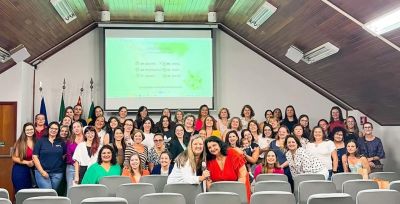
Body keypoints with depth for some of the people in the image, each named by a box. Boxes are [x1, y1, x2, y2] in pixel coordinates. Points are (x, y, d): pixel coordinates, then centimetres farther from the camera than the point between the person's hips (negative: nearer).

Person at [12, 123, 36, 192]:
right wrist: (27, 162, -17)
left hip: (31, 171, 4)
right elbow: (14, 158, -9)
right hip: (20, 171, -4)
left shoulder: (36, 142, 3)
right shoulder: (20, 143, -9)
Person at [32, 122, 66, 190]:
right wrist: (42, 171, -8)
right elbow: (35, 157, -2)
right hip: (42, 171, -3)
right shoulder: (41, 141, 1)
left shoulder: (61, 142, 8)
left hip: (57, 173, 3)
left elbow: (64, 155, 17)